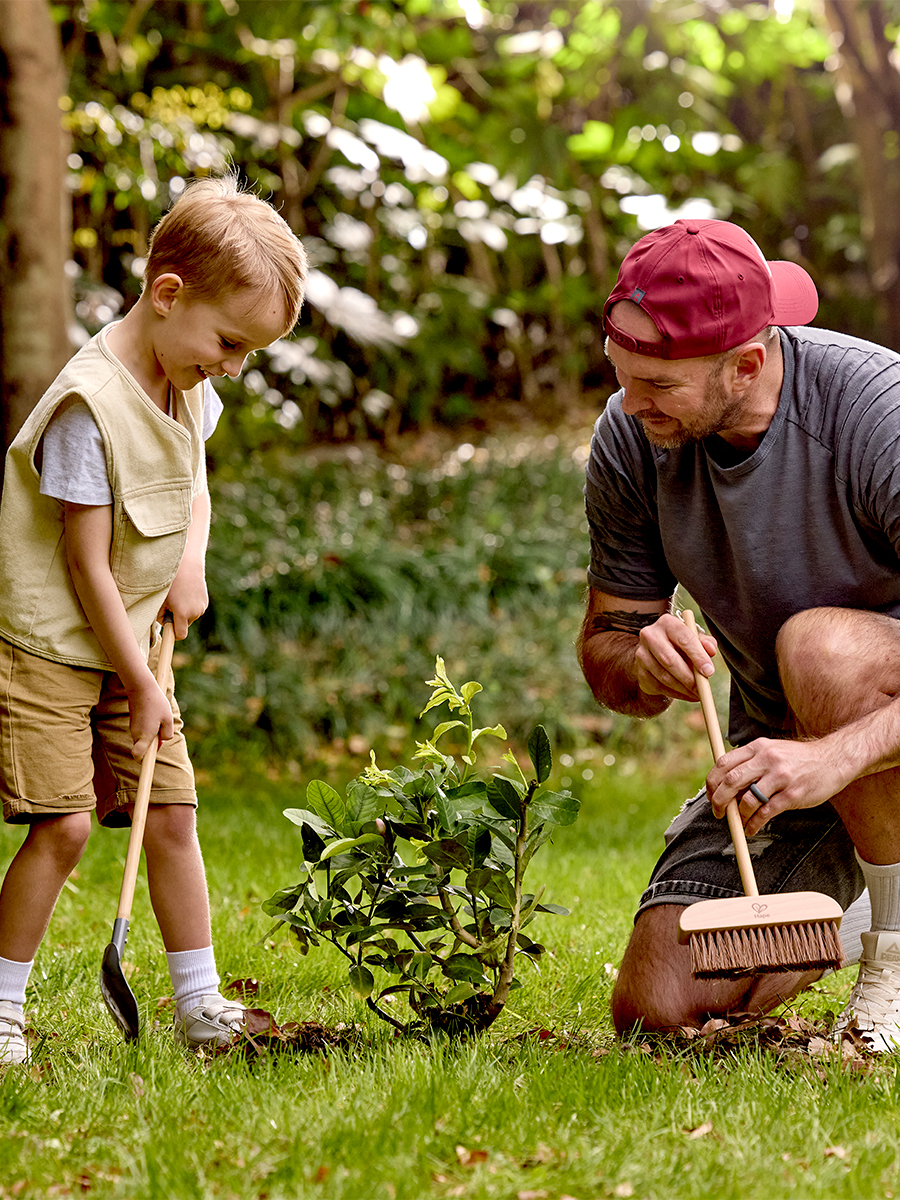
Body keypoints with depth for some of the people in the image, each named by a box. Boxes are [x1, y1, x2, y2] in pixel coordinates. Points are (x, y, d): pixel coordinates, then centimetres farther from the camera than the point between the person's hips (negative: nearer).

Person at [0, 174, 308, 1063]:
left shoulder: (188, 393, 4)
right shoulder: (91, 405, -22)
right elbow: (87, 564, -19)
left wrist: (191, 562, 3)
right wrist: (142, 682, -14)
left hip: (131, 646, 7)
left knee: (170, 815, 3)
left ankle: (198, 1003, 12)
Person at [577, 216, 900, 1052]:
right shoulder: (630, 440, -11)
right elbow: (604, 645, 0)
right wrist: (642, 664, -25)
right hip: (782, 744, 5)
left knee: (819, 647, -38)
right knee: (657, 1008, -7)